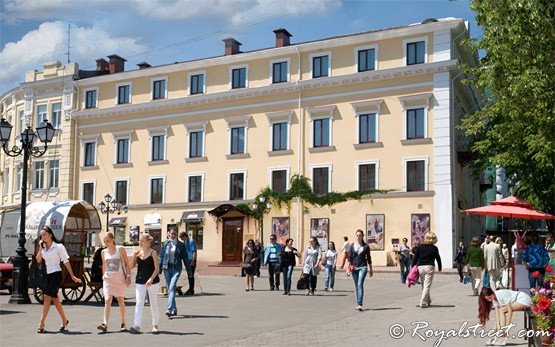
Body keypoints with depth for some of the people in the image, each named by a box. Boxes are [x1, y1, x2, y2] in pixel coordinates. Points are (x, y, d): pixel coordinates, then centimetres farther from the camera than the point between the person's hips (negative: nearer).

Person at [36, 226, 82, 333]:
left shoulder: (58, 247, -7)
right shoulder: (43, 247, 10)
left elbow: (66, 261, -5)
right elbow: (38, 260, 0)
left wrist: (72, 276, -6)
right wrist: (40, 247, -6)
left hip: (56, 274, -6)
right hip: (47, 275, 6)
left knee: (47, 297, -14)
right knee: (54, 298, 12)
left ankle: (41, 324, -14)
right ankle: (64, 320, 26)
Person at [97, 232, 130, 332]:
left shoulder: (120, 249, -1)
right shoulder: (104, 252, 7)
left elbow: (127, 263, 1)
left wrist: (128, 276, -5)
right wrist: (103, 276, 15)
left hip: (120, 278, -2)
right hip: (108, 278, 2)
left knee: (121, 300, 8)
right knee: (107, 300, -12)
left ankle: (123, 323, 20)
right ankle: (105, 324, -20)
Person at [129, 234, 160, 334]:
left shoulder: (153, 252, -6)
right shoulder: (138, 253, 6)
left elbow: (157, 268, -10)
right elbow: (131, 267, 6)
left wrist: (151, 279, -22)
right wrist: (134, 257, -9)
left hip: (152, 281, -3)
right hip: (140, 281, 4)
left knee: (153, 303, 7)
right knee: (139, 303, -5)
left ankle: (155, 325, 20)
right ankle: (137, 326, -9)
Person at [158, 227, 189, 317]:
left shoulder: (181, 245, 3)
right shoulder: (164, 244, 7)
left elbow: (185, 258, 6)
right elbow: (161, 257, 10)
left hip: (176, 268, -3)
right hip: (167, 268, 3)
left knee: (172, 288, -16)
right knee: (169, 289, 8)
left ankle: (169, 309, -23)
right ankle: (174, 310, 19)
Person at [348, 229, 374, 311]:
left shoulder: (366, 246, 3)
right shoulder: (352, 245, 7)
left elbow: (368, 258, 9)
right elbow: (350, 257, 7)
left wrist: (370, 269, 11)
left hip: (363, 267, -3)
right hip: (354, 267, 3)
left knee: (360, 284, -16)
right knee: (356, 286, 8)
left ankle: (360, 304, -22)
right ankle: (358, 304, 16)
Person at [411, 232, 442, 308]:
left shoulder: (420, 247, 6)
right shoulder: (434, 248, -1)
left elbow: (415, 258, 6)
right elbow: (438, 258, 7)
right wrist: (439, 267, 23)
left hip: (420, 267, 3)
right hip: (429, 267, -3)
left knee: (424, 285, 16)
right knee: (427, 286, -2)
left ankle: (428, 301, 27)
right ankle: (423, 302, -8)